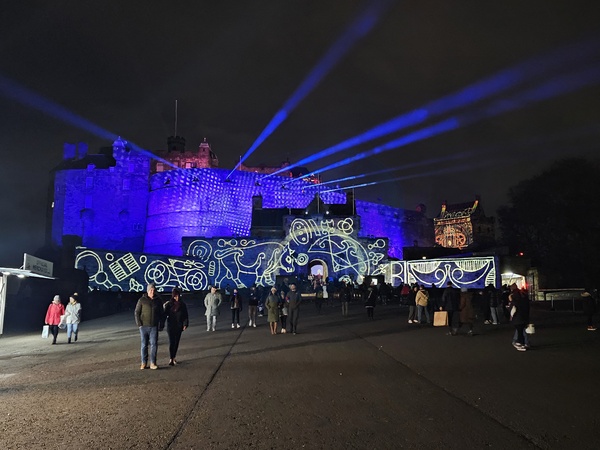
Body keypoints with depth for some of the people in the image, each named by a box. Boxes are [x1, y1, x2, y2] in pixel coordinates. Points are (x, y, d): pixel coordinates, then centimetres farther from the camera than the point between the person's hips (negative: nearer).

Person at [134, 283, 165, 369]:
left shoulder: (158, 300, 4)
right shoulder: (142, 300, -2)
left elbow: (162, 314, 11)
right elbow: (136, 313, 0)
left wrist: (161, 325, 5)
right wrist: (139, 324, -7)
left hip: (154, 327, 1)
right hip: (144, 327, -1)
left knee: (154, 344, -4)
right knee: (144, 345, 6)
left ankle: (153, 363, 1)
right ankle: (144, 363, 14)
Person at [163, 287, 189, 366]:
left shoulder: (182, 305, 1)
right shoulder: (169, 304, -5)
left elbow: (185, 315, 3)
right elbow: (165, 314, -7)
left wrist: (185, 324, -5)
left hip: (179, 327, 3)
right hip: (171, 326, -3)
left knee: (176, 342, 10)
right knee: (171, 342, -8)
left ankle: (173, 357, 22)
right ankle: (171, 359, -10)